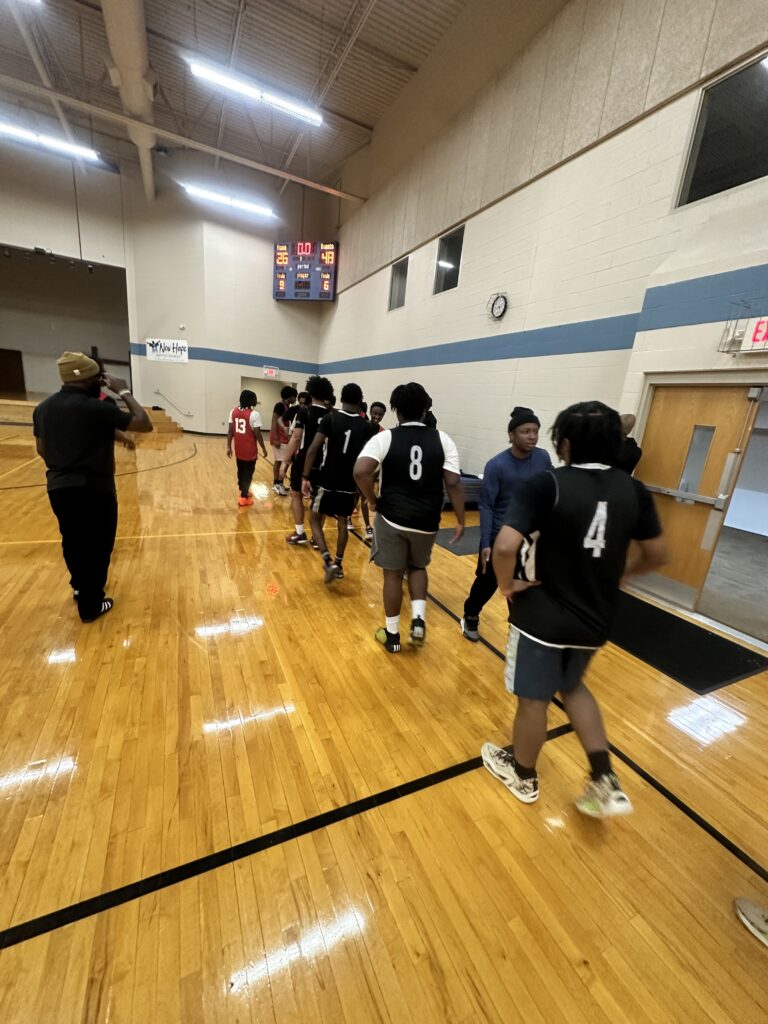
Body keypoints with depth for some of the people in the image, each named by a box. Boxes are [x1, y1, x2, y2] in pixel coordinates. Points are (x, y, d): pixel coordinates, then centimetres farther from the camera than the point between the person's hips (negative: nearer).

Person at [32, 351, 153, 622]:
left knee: (73, 543, 23)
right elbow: (145, 425, -15)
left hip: (58, 489, 7)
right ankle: (91, 605, 18)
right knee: (97, 547, 8)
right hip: (94, 490, -7)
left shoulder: (43, 408, 5)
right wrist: (124, 392, -6)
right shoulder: (97, 408, -17)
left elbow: (41, 450, 13)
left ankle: (80, 587, 44)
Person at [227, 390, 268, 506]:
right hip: (250, 450, -6)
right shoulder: (254, 414, -16)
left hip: (238, 449, 6)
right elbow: (257, 434, -15)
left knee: (241, 471, 20)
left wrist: (229, 446, 9)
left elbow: (230, 431, 3)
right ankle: (244, 497, 9)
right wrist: (263, 449, -5)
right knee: (248, 473, 5)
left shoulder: (234, 411, 2)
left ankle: (243, 491, 38)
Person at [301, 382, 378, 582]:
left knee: (315, 519, 13)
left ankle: (328, 562, -2)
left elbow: (313, 449, -13)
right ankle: (338, 564, 28)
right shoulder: (367, 427, 0)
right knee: (343, 523, 20)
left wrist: (306, 477, -8)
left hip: (328, 482, -3)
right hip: (350, 484, 3)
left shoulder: (330, 418, -6)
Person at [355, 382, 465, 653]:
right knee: (417, 567, 26)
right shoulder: (442, 439, -1)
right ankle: (419, 619, 12)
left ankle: (392, 634, 25)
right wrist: (460, 521, 1)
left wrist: (373, 501, -6)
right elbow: (453, 483, -6)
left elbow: (360, 471, -21)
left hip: (392, 518, -2)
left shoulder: (385, 437, -6)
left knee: (393, 574, 13)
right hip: (426, 521, 2)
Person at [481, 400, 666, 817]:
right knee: (572, 686, 31)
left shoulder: (546, 485, -20)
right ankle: (605, 781, 30)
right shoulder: (633, 490, -3)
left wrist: (506, 584, -12)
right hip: (595, 619, 6)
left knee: (534, 699, 16)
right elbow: (657, 555, 6)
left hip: (545, 616, -5)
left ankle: (523, 776, 41)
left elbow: (505, 546, -31)